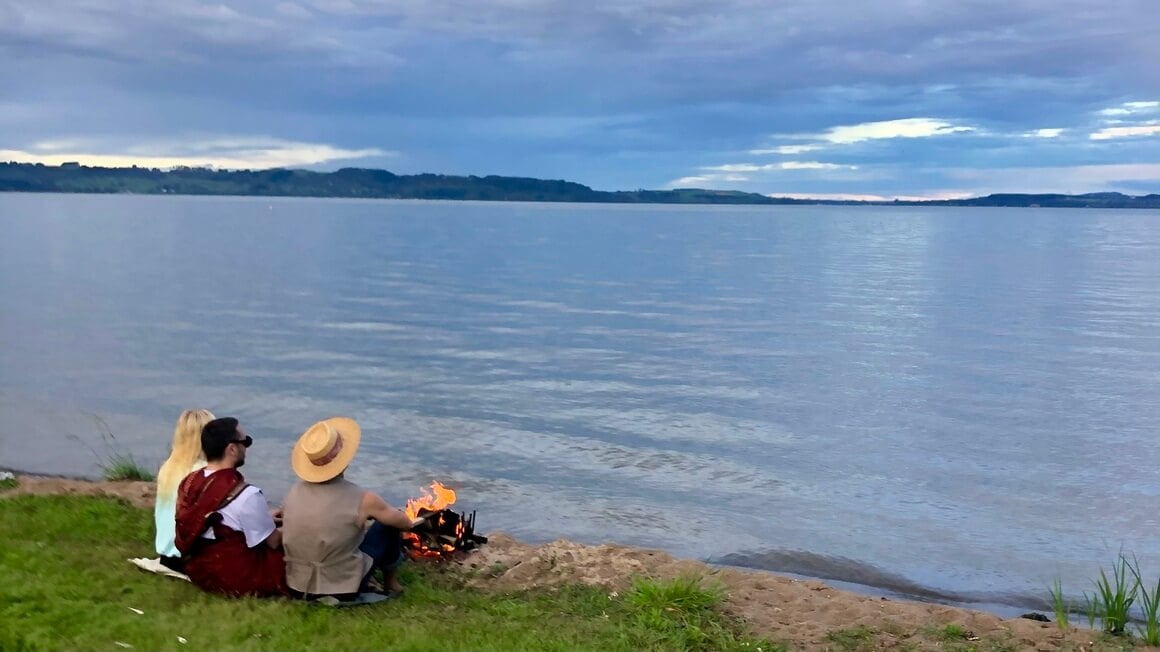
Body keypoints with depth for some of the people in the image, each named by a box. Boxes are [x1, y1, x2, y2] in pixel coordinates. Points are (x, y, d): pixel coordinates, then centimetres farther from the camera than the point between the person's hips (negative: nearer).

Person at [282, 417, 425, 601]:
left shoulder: (295, 491, -3)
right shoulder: (361, 499, -16)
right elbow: (405, 523, 2)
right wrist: (410, 523, 27)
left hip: (296, 587, 5)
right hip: (341, 589, -5)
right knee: (390, 525, 11)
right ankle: (390, 581, 30)